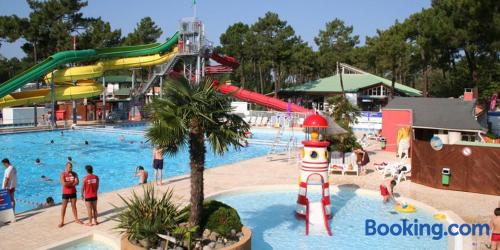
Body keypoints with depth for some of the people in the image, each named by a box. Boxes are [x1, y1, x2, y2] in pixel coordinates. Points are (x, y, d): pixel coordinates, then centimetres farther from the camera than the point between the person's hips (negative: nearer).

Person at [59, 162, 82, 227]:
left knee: (74, 206, 12)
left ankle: (76, 219, 22)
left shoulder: (74, 174, 0)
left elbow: (77, 183, -12)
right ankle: (62, 221, 10)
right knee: (64, 206, 3)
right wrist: (72, 182, -14)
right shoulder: (63, 174, -10)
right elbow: (64, 184, -23)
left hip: (73, 192, 3)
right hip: (65, 193, -3)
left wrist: (68, 183, -20)